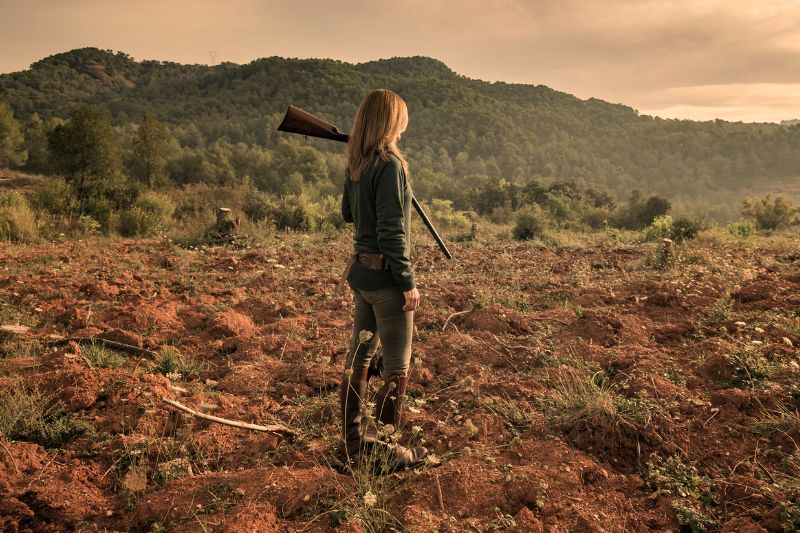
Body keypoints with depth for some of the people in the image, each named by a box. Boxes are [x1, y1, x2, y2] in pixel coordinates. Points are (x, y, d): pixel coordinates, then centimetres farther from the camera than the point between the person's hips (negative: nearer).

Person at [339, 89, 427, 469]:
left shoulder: (356, 165, 7)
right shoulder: (390, 164, -17)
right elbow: (391, 232, -20)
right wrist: (408, 282, -15)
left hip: (360, 270, 8)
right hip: (385, 274, -8)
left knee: (359, 356, 16)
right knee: (397, 367, 4)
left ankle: (353, 441, 28)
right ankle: (385, 450, 14)